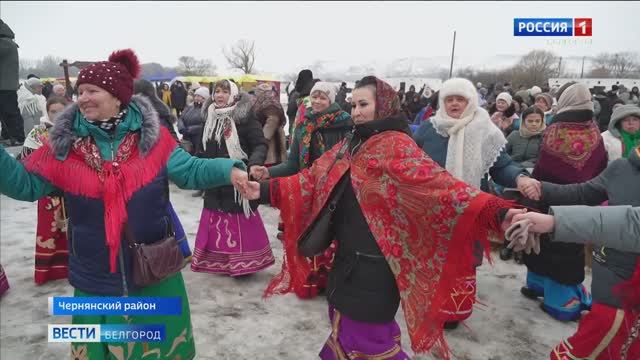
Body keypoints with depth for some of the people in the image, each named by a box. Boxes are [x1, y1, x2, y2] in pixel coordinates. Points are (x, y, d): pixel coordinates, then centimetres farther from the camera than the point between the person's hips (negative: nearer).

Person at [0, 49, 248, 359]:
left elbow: (190, 170, -11)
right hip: (97, 276, 2)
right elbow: (27, 184, 3)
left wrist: (229, 171, -27)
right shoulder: (65, 143, -4)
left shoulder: (151, 136, -8)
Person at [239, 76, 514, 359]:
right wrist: (265, 190, 4)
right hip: (347, 256, 8)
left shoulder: (396, 145, -15)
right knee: (346, 327, 24)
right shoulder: (350, 145, 10)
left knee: (365, 336, 8)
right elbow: (312, 180, 9)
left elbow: (435, 181, -28)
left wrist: (493, 211, -42)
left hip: (374, 263, -8)